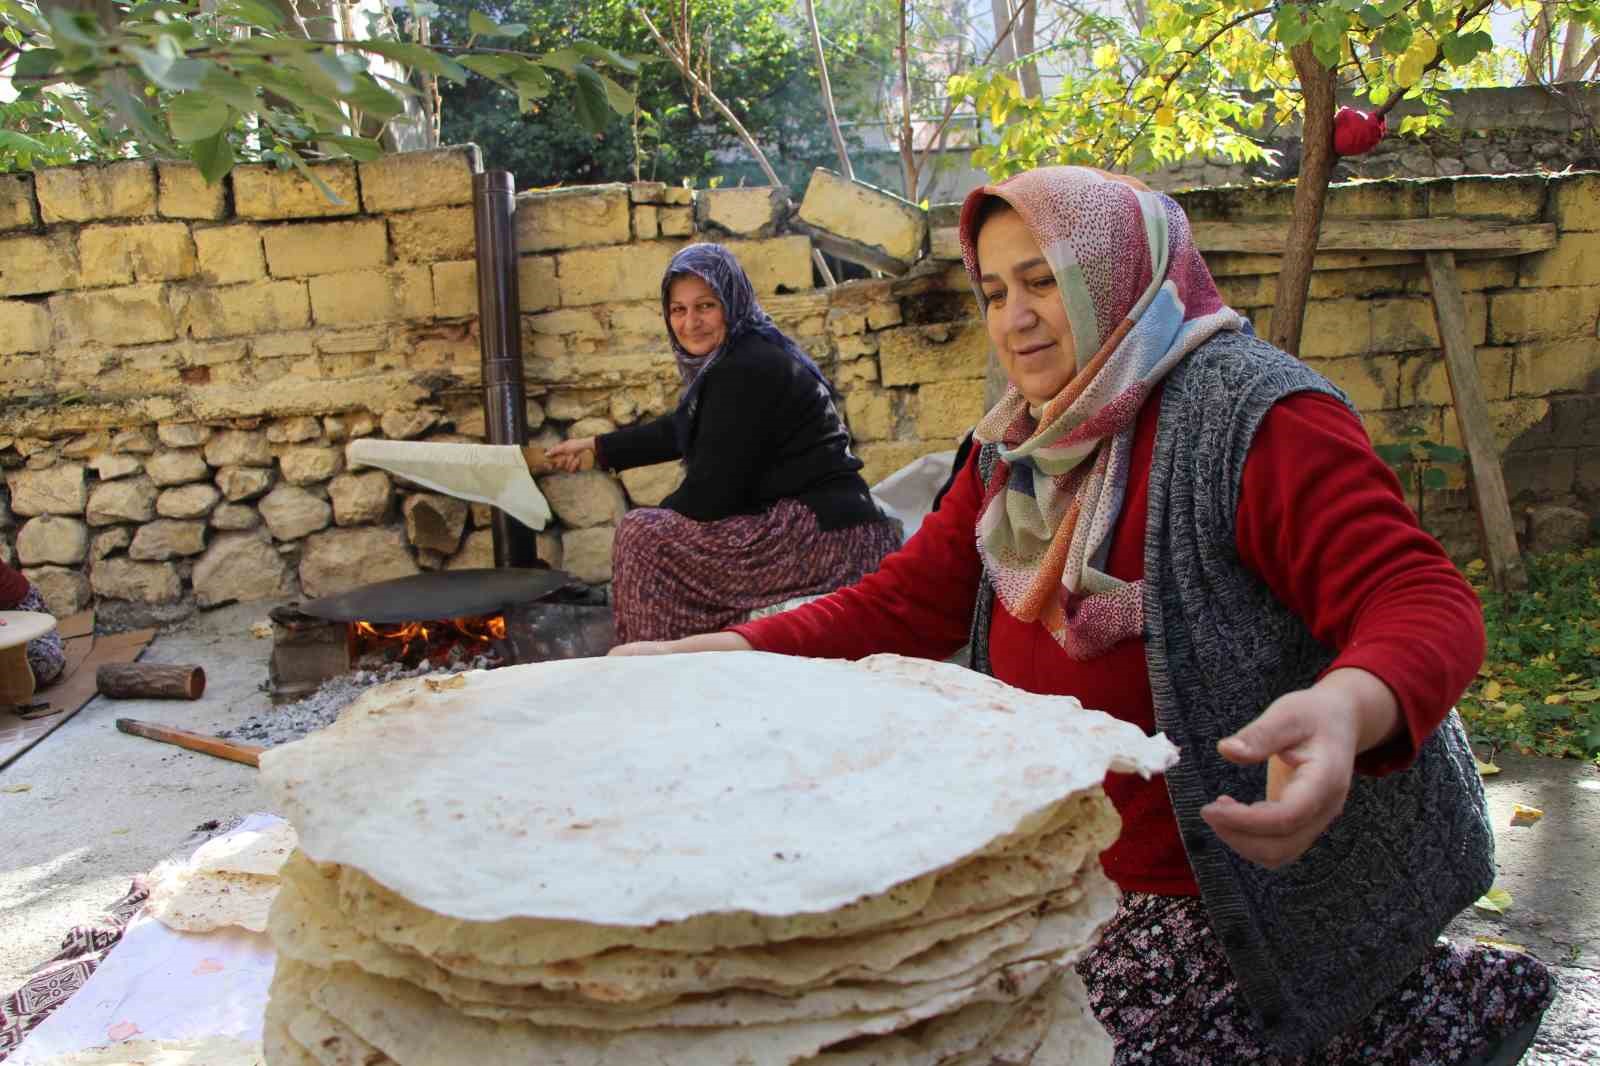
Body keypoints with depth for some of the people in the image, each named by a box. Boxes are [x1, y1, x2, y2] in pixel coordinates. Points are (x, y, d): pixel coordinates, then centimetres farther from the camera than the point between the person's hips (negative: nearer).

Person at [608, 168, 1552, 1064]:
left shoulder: (1250, 415, -18)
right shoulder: (1018, 454, 6)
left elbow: (1422, 602, -25)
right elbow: (901, 605, 3)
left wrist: (1347, 710, -49)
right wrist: (708, 656, -9)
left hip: (1269, 875, -8)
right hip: (1106, 871, 8)